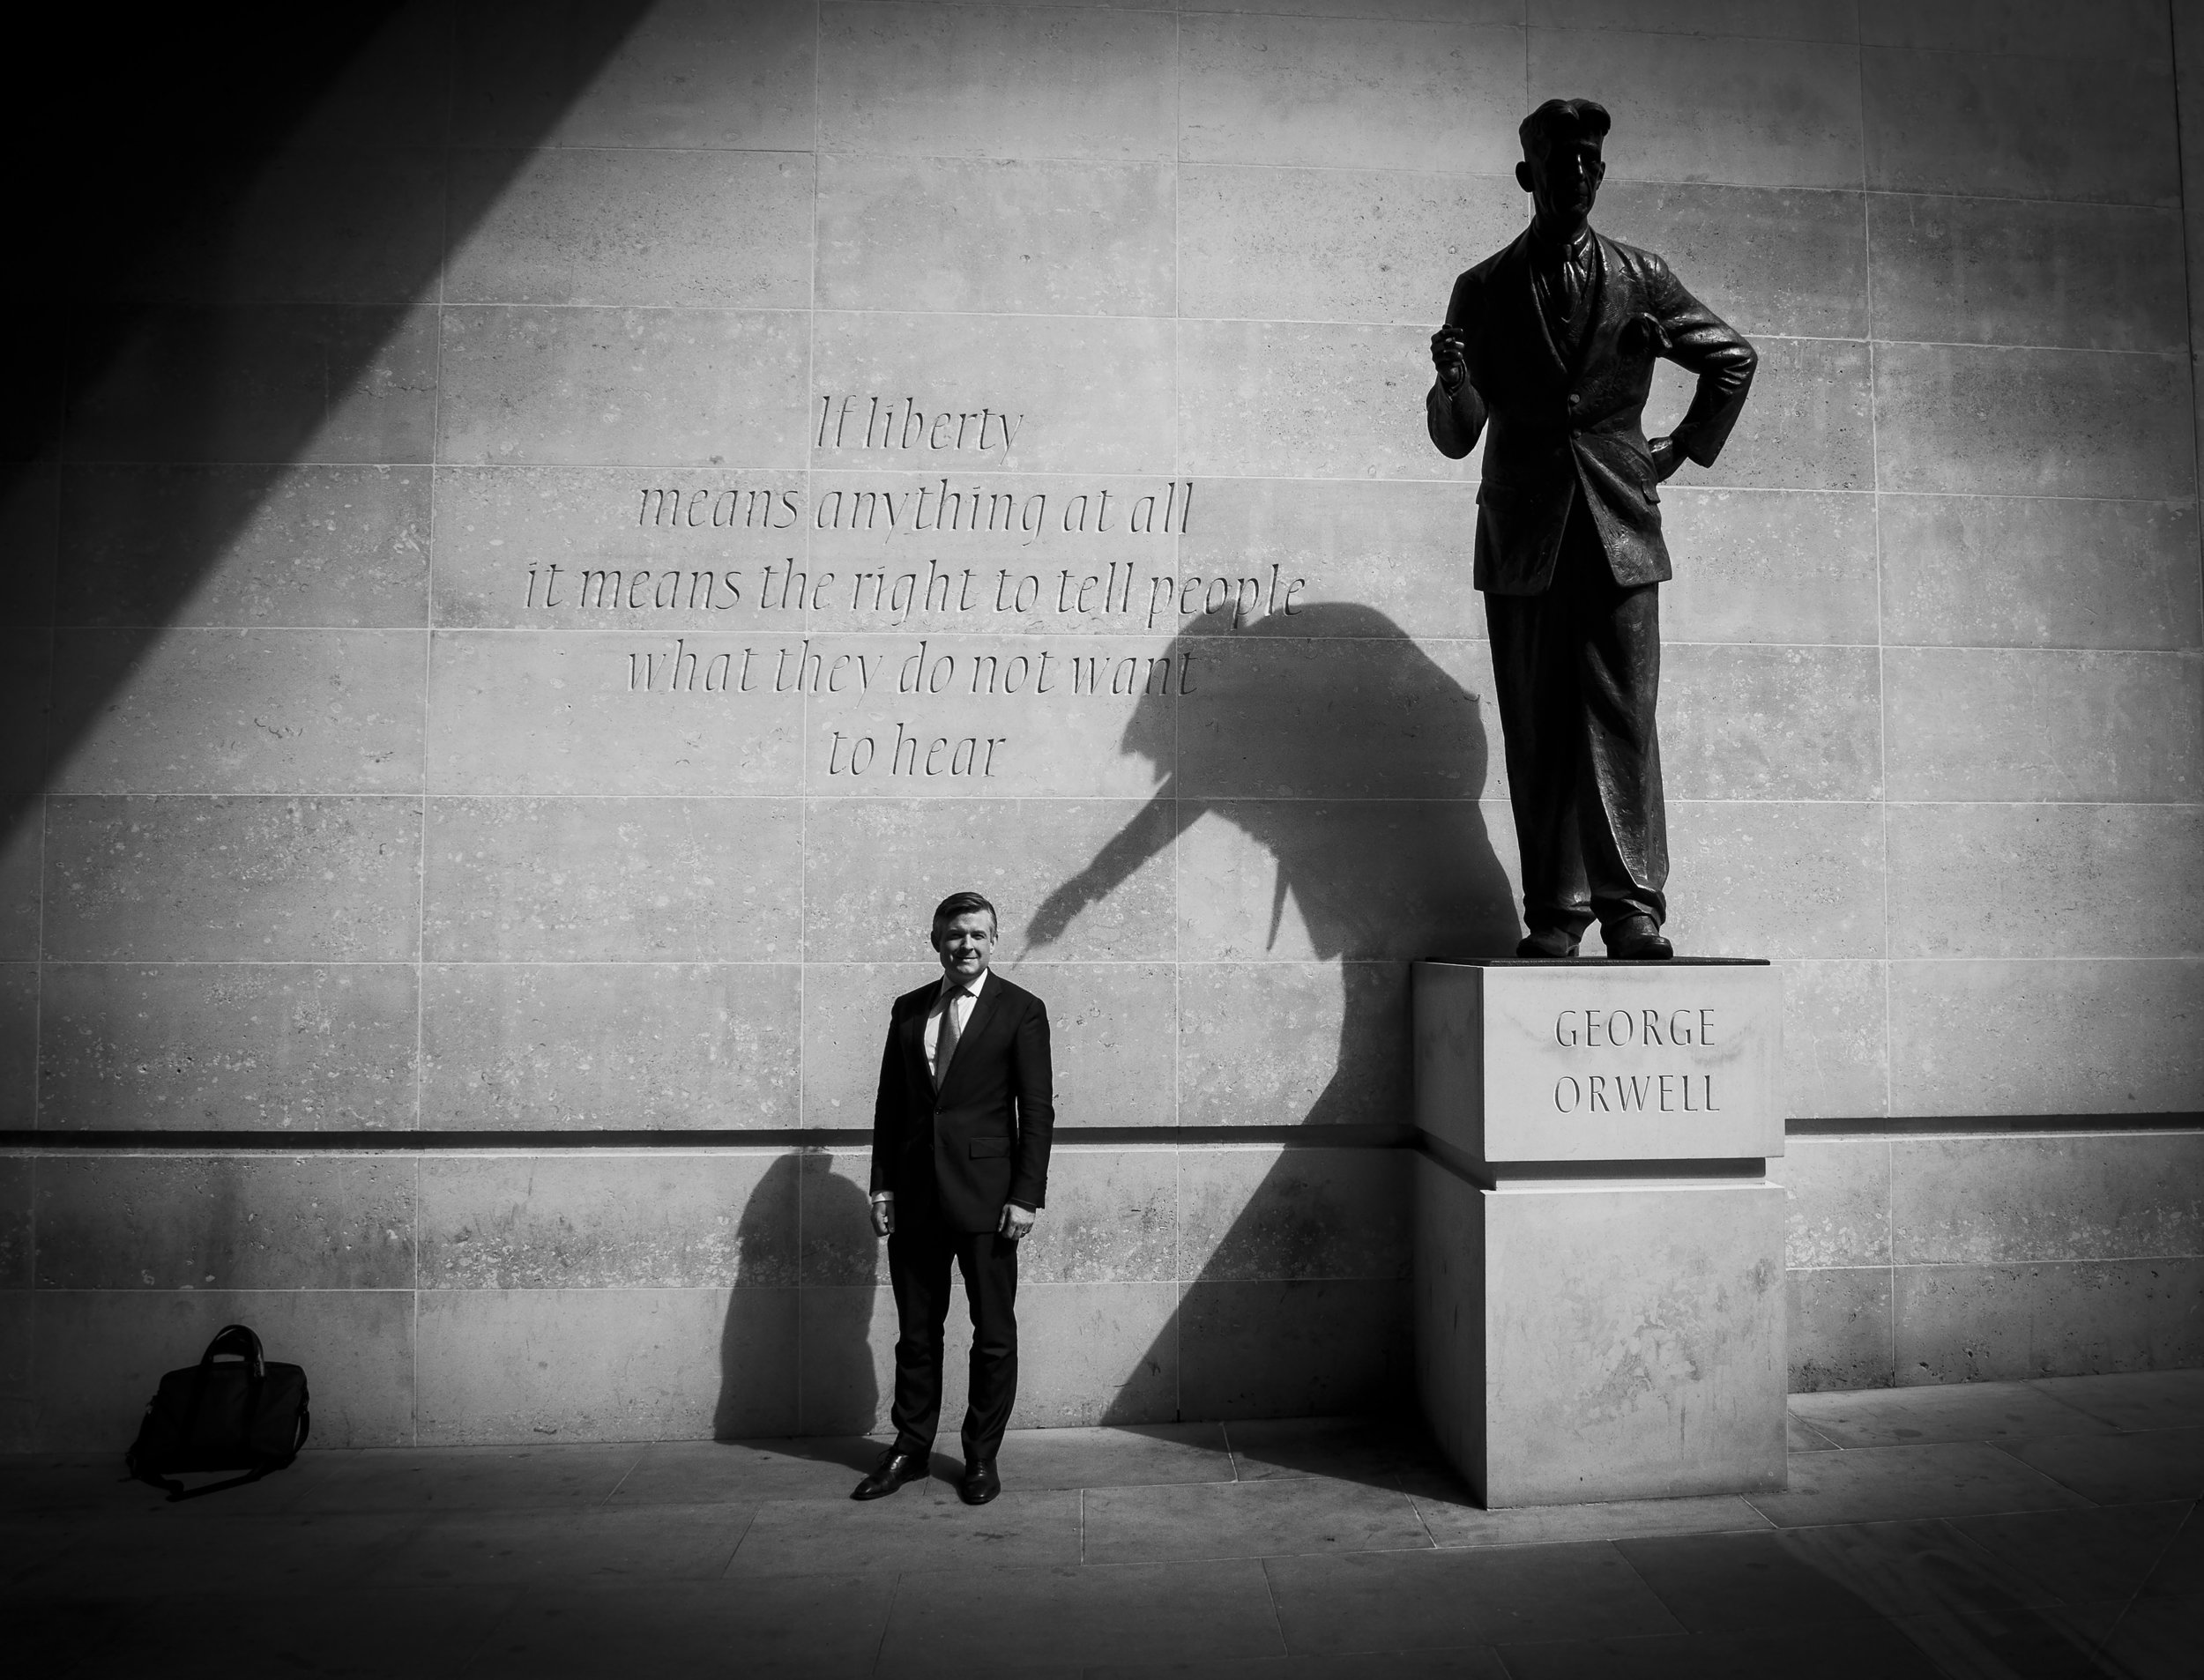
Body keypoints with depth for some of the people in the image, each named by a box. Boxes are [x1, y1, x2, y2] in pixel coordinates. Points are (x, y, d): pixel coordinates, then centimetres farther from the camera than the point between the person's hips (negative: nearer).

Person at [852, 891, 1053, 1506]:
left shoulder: (1022, 1011, -2)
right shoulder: (908, 1009, 10)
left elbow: (1037, 1109, -5)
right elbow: (889, 1103, 11)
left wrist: (1026, 1196, -11)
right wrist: (882, 1185, 5)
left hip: (985, 1195, -3)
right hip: (915, 1196, 4)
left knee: (994, 1334, 6)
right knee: (916, 1332, 13)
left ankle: (982, 1456, 21)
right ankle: (910, 1450, 27)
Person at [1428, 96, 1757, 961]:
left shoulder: (1643, 277, 10)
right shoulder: (1482, 290, 8)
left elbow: (1734, 359, 23)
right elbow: (1454, 439, 4)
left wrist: (1686, 449, 16)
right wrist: (1452, 381, -15)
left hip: (1621, 529, 1)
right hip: (1522, 534, 0)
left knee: (1622, 721, -5)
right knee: (1537, 730, -2)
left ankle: (1632, 907, -1)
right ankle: (1553, 915, 2)